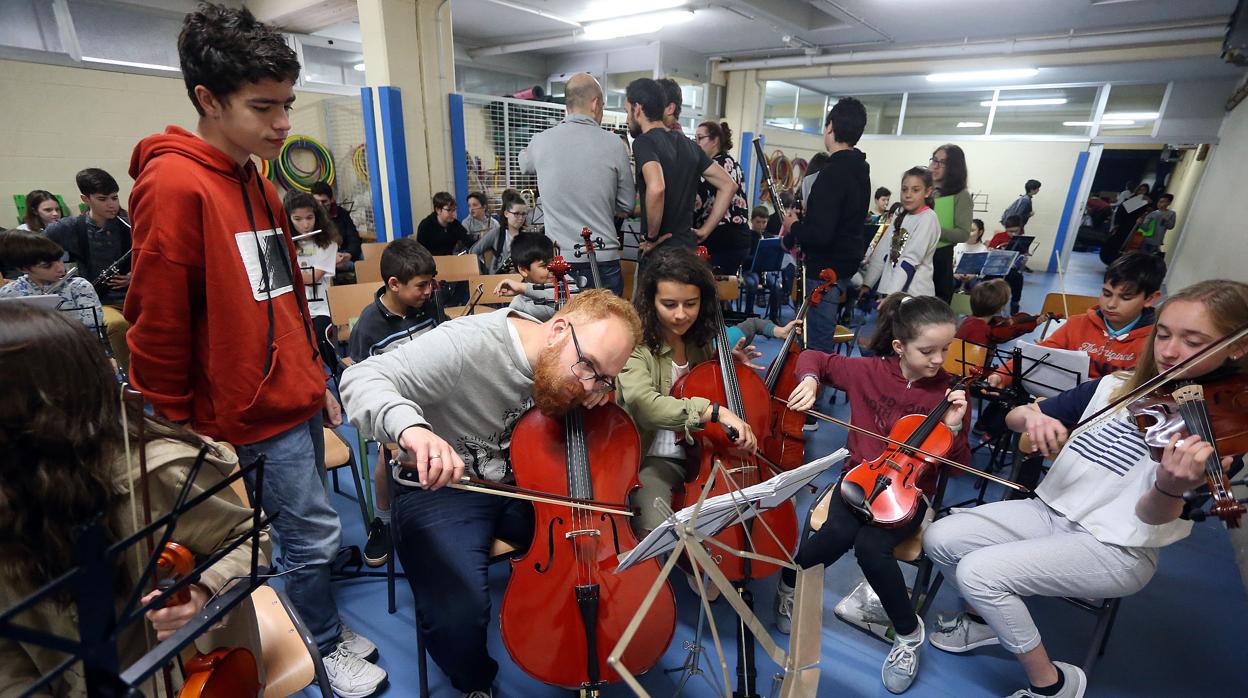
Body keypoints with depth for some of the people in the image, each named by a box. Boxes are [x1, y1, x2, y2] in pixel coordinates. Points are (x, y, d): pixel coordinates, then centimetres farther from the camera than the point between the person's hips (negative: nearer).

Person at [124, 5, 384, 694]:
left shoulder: (256, 183, 11)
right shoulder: (174, 185, -17)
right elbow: (156, 328, -15)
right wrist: (177, 431, -8)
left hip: (296, 397, 8)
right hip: (254, 412, -8)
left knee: (304, 532, 20)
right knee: (315, 533, 6)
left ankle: (322, 624, 40)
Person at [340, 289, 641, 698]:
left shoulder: (567, 369, -7)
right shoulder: (467, 344, -26)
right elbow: (362, 379, -28)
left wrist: (597, 405, -15)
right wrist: (411, 427, -49)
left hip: (526, 486, 5)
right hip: (441, 488, -4)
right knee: (457, 618, -24)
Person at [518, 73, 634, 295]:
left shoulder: (542, 141, -1)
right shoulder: (614, 144, -5)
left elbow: (525, 164, 24)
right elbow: (627, 207, 1)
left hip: (559, 260, 2)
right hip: (603, 260, -1)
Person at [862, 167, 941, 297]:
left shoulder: (928, 219, -8)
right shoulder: (900, 218, 14)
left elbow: (911, 260, -18)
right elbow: (882, 253, 11)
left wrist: (891, 293, -25)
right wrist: (866, 284, 3)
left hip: (915, 295, -7)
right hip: (889, 291, 7)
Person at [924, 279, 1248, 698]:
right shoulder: (1116, 387, 4)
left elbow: (1152, 518, -21)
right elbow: (1011, 418, 6)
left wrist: (1171, 486, -45)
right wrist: (1033, 416, -18)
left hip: (1117, 549, -6)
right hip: (1053, 510, 6)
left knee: (979, 571, -23)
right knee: (940, 538, -7)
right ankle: (988, 617, 22)